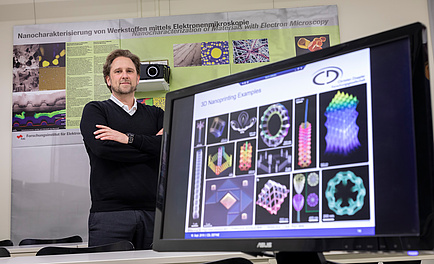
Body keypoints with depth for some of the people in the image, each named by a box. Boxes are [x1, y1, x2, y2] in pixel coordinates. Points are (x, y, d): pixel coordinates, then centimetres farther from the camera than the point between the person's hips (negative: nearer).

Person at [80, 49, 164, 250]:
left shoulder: (155, 114, 18)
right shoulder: (95, 110, 10)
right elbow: (102, 147, -10)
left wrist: (129, 138, -9)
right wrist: (151, 145, -1)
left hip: (152, 211, 3)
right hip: (109, 212, -2)